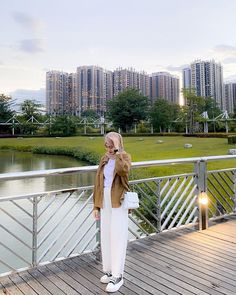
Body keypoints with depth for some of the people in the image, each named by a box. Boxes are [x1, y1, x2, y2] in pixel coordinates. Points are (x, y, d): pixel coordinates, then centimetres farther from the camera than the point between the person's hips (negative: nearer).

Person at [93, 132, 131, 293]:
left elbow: (123, 170, -33)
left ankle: (118, 276, 9)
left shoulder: (125, 156, -7)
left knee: (118, 238, -3)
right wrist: (96, 206, 7)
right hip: (105, 203, 6)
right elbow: (98, 183, 10)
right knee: (106, 237, 12)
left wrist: (118, 152, -22)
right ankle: (110, 270, 28)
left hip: (119, 203, -6)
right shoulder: (104, 159, 9)